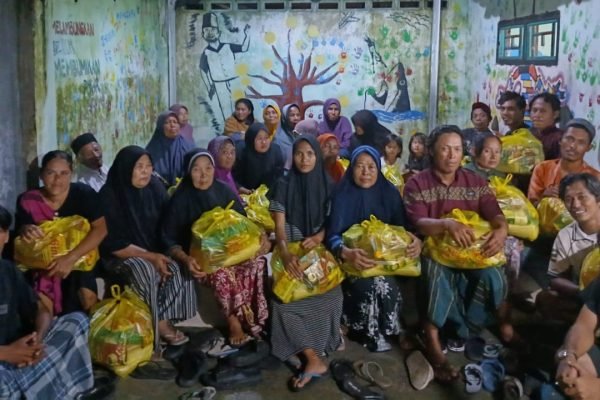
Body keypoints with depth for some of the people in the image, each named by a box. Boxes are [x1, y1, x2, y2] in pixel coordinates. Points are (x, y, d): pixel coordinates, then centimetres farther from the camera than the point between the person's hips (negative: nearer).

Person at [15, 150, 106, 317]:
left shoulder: (84, 193, -14)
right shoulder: (27, 201, -9)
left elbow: (100, 228, -22)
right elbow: (18, 233, 0)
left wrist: (71, 258, -33)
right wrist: (25, 230, -27)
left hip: (79, 259, -1)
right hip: (44, 262, 1)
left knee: (87, 296, -23)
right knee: (41, 302, -21)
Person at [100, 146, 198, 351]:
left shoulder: (155, 187, -2)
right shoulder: (109, 195, -15)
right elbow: (112, 243, -17)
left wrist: (159, 254, -15)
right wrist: (149, 256, -23)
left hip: (155, 250, 5)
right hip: (122, 255, -5)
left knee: (179, 268, -22)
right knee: (146, 272, -33)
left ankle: (164, 320, -15)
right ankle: (159, 325, -19)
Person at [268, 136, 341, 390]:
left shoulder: (327, 186, 5)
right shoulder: (283, 186, 0)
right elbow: (279, 226, -7)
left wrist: (319, 236, -18)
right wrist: (285, 255, -26)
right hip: (291, 250, -1)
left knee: (330, 296, -27)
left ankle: (311, 357, -7)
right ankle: (314, 360, -24)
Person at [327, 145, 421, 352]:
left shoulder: (390, 193, 2)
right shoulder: (342, 195, -7)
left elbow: (403, 227, 0)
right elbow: (333, 235, -16)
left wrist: (416, 240, -25)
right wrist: (346, 253, -39)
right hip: (354, 259, -2)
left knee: (387, 283, -28)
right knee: (373, 283, -31)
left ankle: (390, 330, -3)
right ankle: (370, 334, -7)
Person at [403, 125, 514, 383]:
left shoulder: (476, 182, 6)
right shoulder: (416, 184, -5)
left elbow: (495, 215, -5)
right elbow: (419, 224, -17)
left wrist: (502, 229, -31)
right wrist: (447, 224, -38)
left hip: (472, 249, 3)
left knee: (493, 274, -25)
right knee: (437, 274, -34)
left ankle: (505, 327, -1)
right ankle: (433, 345, -28)